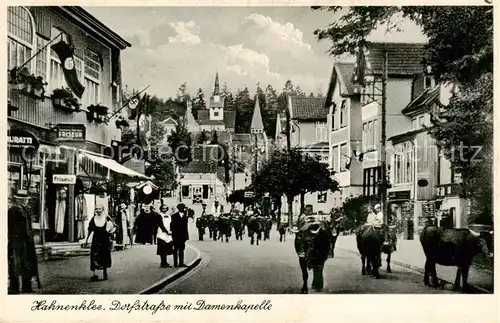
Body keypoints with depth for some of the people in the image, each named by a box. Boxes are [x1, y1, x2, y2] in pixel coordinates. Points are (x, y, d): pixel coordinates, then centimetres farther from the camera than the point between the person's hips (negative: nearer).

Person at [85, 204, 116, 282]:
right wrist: (87, 239, 13)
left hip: (105, 240, 0)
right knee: (94, 257, -10)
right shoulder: (93, 219, 2)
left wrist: (112, 231, -11)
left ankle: (105, 274, 24)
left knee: (105, 257, 8)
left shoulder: (107, 218, -2)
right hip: (96, 240, 0)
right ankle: (93, 274, -13)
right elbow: (90, 230, 13)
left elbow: (114, 226, 7)